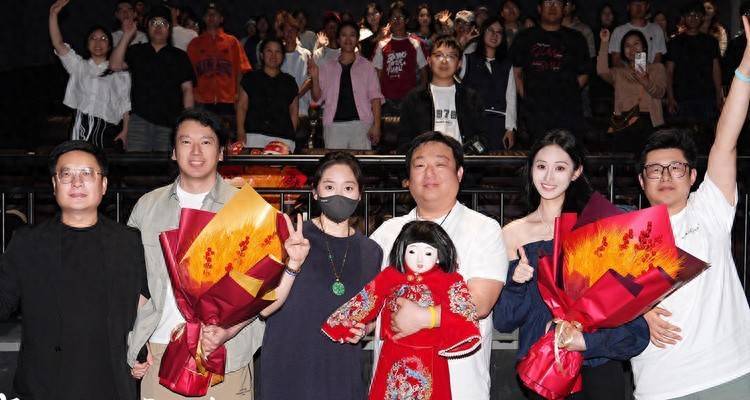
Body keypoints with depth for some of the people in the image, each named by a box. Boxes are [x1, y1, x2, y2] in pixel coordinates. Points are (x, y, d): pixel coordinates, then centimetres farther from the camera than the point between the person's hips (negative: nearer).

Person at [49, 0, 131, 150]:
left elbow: (125, 104, 7)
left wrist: (125, 130, -1)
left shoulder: (120, 72, 10)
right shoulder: (79, 66, 14)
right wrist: (53, 14, -7)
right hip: (82, 127, 1)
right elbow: (58, 44, 2)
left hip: (108, 129, -1)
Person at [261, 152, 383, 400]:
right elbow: (264, 309, -11)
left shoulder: (370, 252, 4)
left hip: (344, 374, 3)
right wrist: (291, 266, -24)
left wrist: (362, 329, -4)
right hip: (288, 371, -3)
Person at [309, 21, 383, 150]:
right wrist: (315, 78, -4)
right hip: (334, 125, 1)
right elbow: (317, 98, 13)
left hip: (360, 124, -1)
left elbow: (375, 97, 5)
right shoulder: (327, 68, 16)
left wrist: (376, 125, -6)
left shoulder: (366, 66, 11)